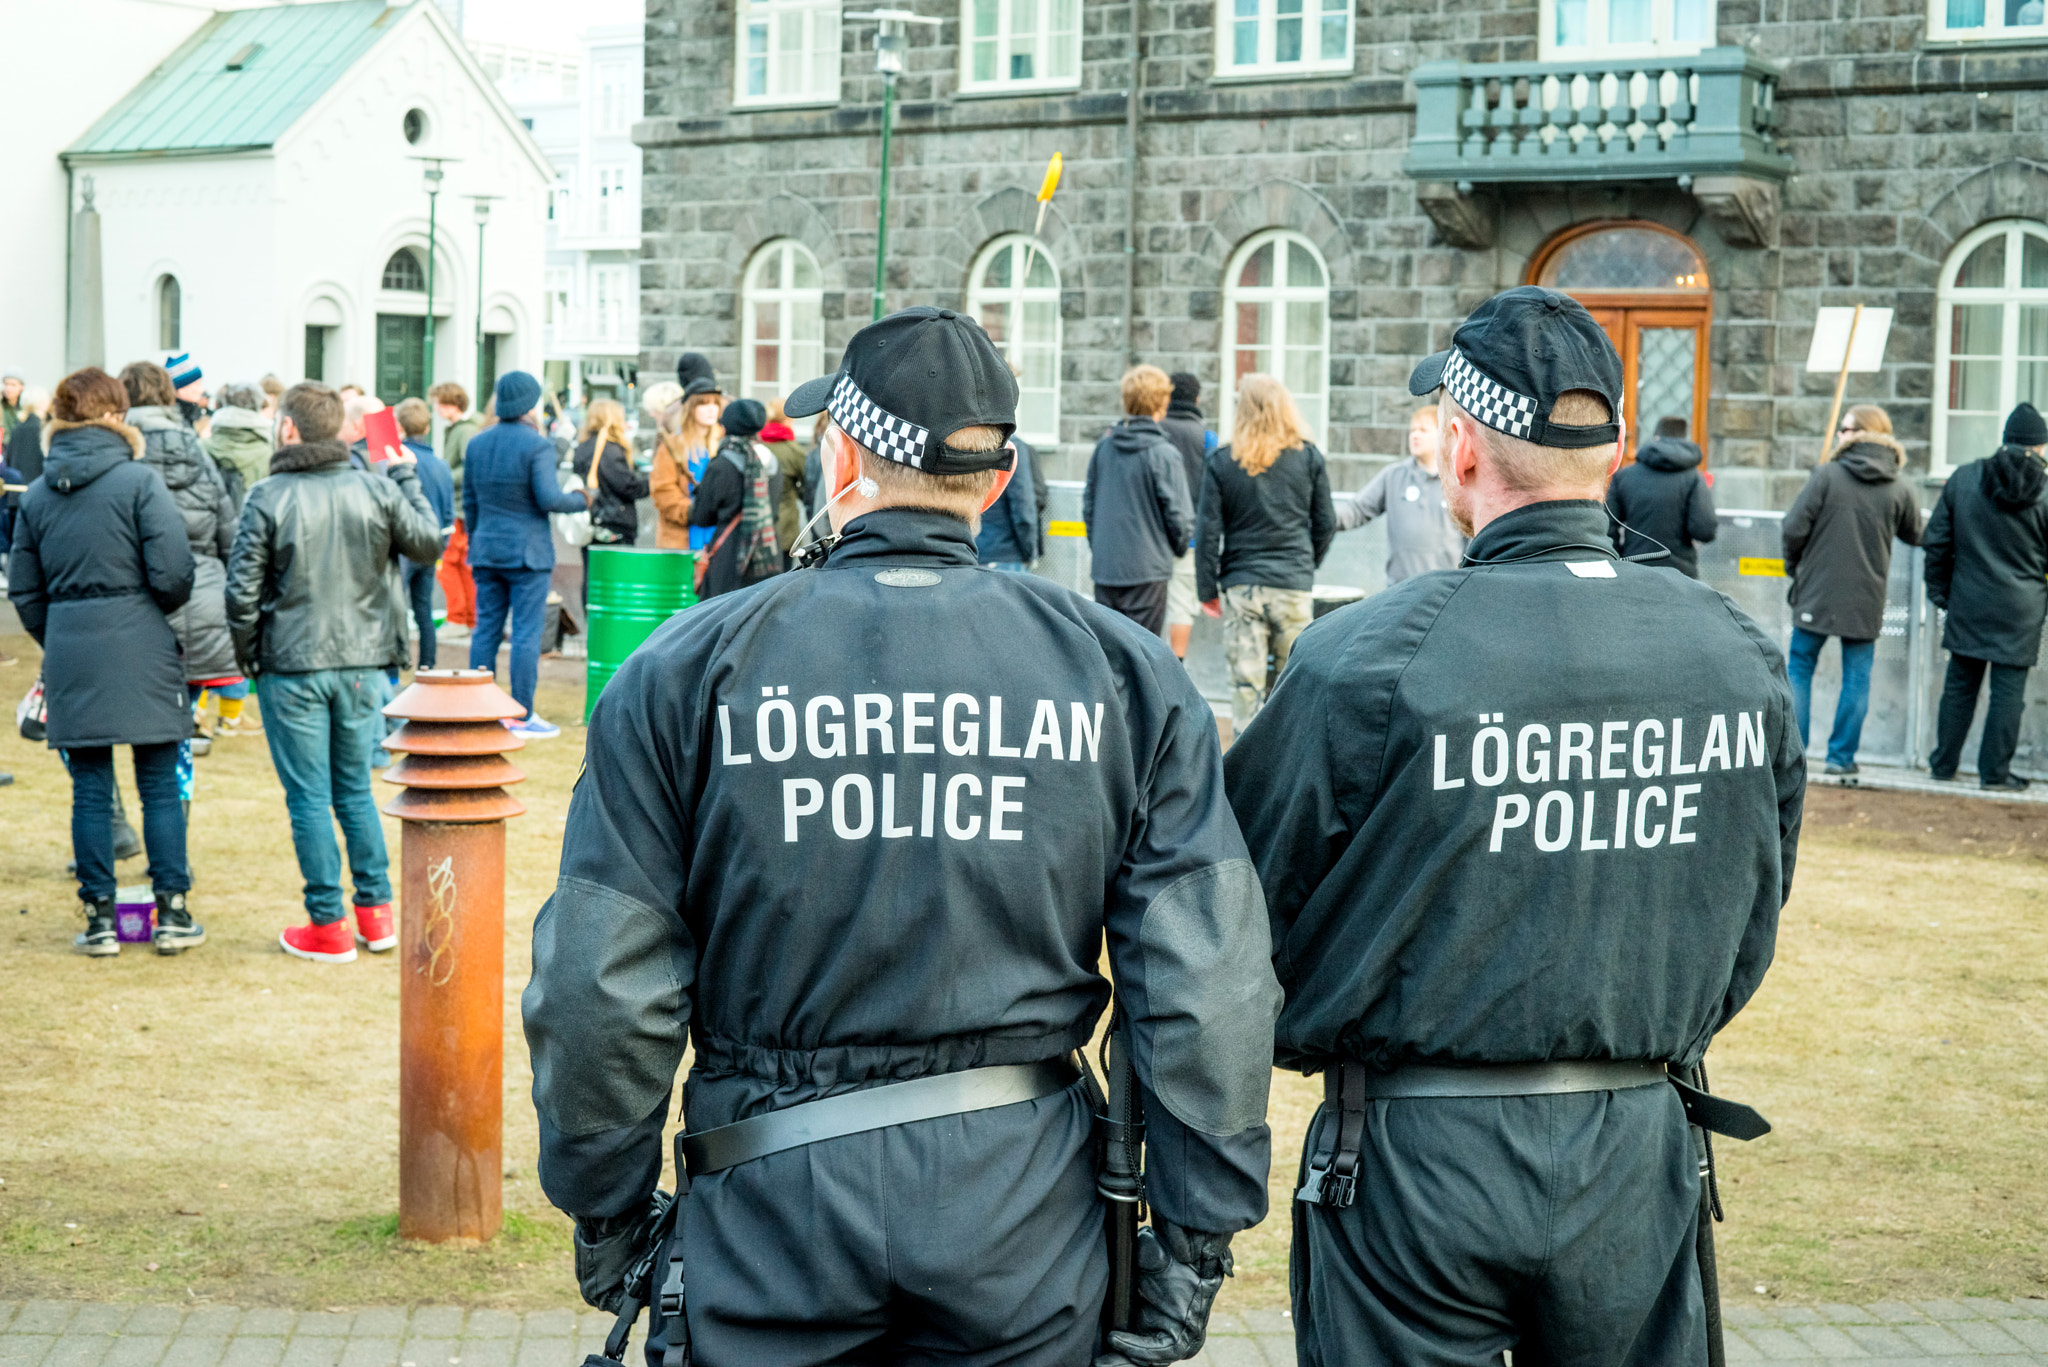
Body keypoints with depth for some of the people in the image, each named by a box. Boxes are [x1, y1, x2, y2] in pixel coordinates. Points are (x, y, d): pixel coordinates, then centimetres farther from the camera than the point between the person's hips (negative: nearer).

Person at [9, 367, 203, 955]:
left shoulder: (36, 495, 7)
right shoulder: (139, 482, -8)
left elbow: (24, 590, 9)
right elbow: (174, 572, -13)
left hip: (70, 658, 4)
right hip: (141, 654, -3)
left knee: (89, 789, 8)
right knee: (160, 786, 5)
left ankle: (100, 918, 10)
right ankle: (172, 914, 8)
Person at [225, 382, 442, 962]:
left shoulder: (268, 498, -10)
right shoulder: (377, 490, -3)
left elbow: (242, 590, -9)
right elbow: (429, 542, 12)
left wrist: (249, 657, 6)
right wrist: (407, 477, 24)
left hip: (292, 667, -3)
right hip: (363, 664, 3)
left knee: (309, 798, 4)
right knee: (356, 790, 16)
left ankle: (328, 925, 7)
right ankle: (376, 913, 17)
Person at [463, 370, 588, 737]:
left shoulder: (476, 444, 10)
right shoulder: (537, 446, -11)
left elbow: (469, 500, 15)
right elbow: (549, 498, -18)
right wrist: (583, 500, 0)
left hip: (486, 551, 6)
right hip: (527, 552, -6)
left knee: (486, 629, 10)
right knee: (527, 632, -3)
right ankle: (522, 716, -3)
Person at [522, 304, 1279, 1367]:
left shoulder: (687, 672, -5)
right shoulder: (1122, 671, -2)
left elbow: (601, 991, -5)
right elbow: (1207, 988, -5)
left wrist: (605, 1212, 8)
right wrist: (1194, 1238, 2)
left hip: (773, 1208, -1)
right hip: (1026, 1229, 1)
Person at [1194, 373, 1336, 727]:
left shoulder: (1220, 461, -3)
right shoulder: (1309, 458, 0)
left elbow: (1209, 529, -3)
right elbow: (1325, 524, 6)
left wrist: (1207, 588, 4)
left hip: (1241, 583, 0)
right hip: (1294, 584, 0)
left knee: (1245, 678, 2)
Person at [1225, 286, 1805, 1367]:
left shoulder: (1368, 659, -17)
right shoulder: (1741, 657, -2)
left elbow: (1248, 902, -6)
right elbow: (1750, 921, 10)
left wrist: (1307, 1037, 13)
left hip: (1418, 1163, -4)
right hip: (1637, 1151, 4)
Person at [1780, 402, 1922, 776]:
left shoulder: (1827, 476, -10)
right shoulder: (1899, 490, -2)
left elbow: (1794, 527, -11)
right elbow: (1915, 537, 12)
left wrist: (1794, 564, 7)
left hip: (1818, 592, -2)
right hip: (1866, 600, 2)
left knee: (1800, 669, 10)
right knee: (1856, 676, 10)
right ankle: (1842, 756, 9)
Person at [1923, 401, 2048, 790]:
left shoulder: (1963, 479, 1)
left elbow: (1937, 540, 5)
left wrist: (1939, 589, 14)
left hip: (1968, 602, 3)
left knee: (1960, 684, 13)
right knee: (2009, 689, 3)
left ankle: (1944, 762, 19)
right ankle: (1995, 769, 6)